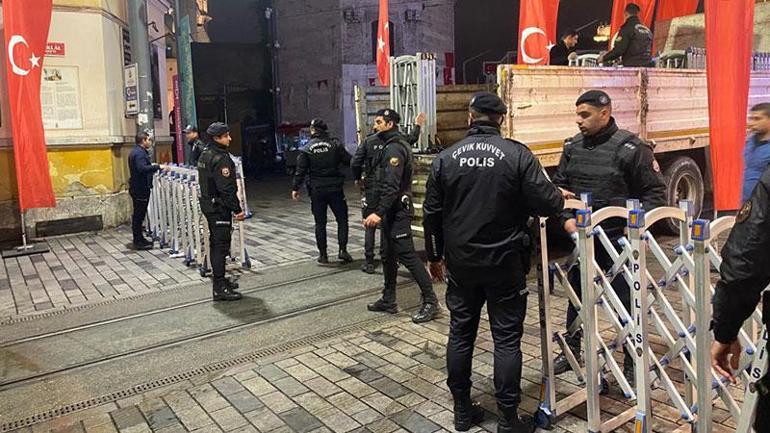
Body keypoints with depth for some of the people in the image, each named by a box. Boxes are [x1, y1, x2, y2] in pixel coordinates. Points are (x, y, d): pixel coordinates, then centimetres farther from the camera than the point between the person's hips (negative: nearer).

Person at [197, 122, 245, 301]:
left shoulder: (205, 155, 14)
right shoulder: (220, 158, -19)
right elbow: (226, 188, -23)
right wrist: (237, 209, -19)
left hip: (208, 203, 10)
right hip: (219, 207, -10)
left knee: (215, 243, 18)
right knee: (221, 245, -8)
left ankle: (219, 279, 29)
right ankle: (220, 288, -6)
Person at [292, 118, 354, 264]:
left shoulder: (307, 149, -2)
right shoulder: (335, 145, -2)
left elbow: (300, 171, -3)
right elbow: (349, 161, -3)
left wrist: (295, 188, 3)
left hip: (316, 190, 0)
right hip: (335, 188, 0)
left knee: (320, 223, 9)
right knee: (342, 219, 9)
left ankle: (323, 254, 11)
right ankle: (343, 250, 0)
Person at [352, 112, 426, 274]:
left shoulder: (368, 141, -6)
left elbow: (355, 162, -8)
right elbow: (412, 138, 17)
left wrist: (358, 178, 10)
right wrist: (417, 125, 35)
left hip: (372, 189, -1)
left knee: (370, 226, 6)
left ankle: (369, 262, 5)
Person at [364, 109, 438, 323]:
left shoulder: (394, 148, -16)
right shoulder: (392, 145, 16)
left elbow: (392, 186, -25)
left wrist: (379, 213, -29)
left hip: (397, 211, -11)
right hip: (391, 211, 11)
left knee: (407, 255, -7)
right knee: (388, 255, 15)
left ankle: (430, 301, 0)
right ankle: (388, 300, 25)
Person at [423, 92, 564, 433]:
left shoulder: (445, 158, 0)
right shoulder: (517, 155, -9)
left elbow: (432, 213, 4)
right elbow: (548, 204, -12)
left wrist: (434, 257, 16)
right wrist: (560, 199, 12)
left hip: (460, 263, 3)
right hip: (504, 263, -2)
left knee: (460, 334, 13)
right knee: (506, 339, 7)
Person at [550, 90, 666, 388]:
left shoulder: (630, 148, -10)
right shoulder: (573, 147, 5)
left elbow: (655, 192, -6)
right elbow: (558, 185, 10)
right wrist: (566, 217, -5)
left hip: (617, 240, -5)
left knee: (626, 301, 6)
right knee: (576, 296, 17)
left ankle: (632, 364, 23)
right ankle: (571, 351, 35)